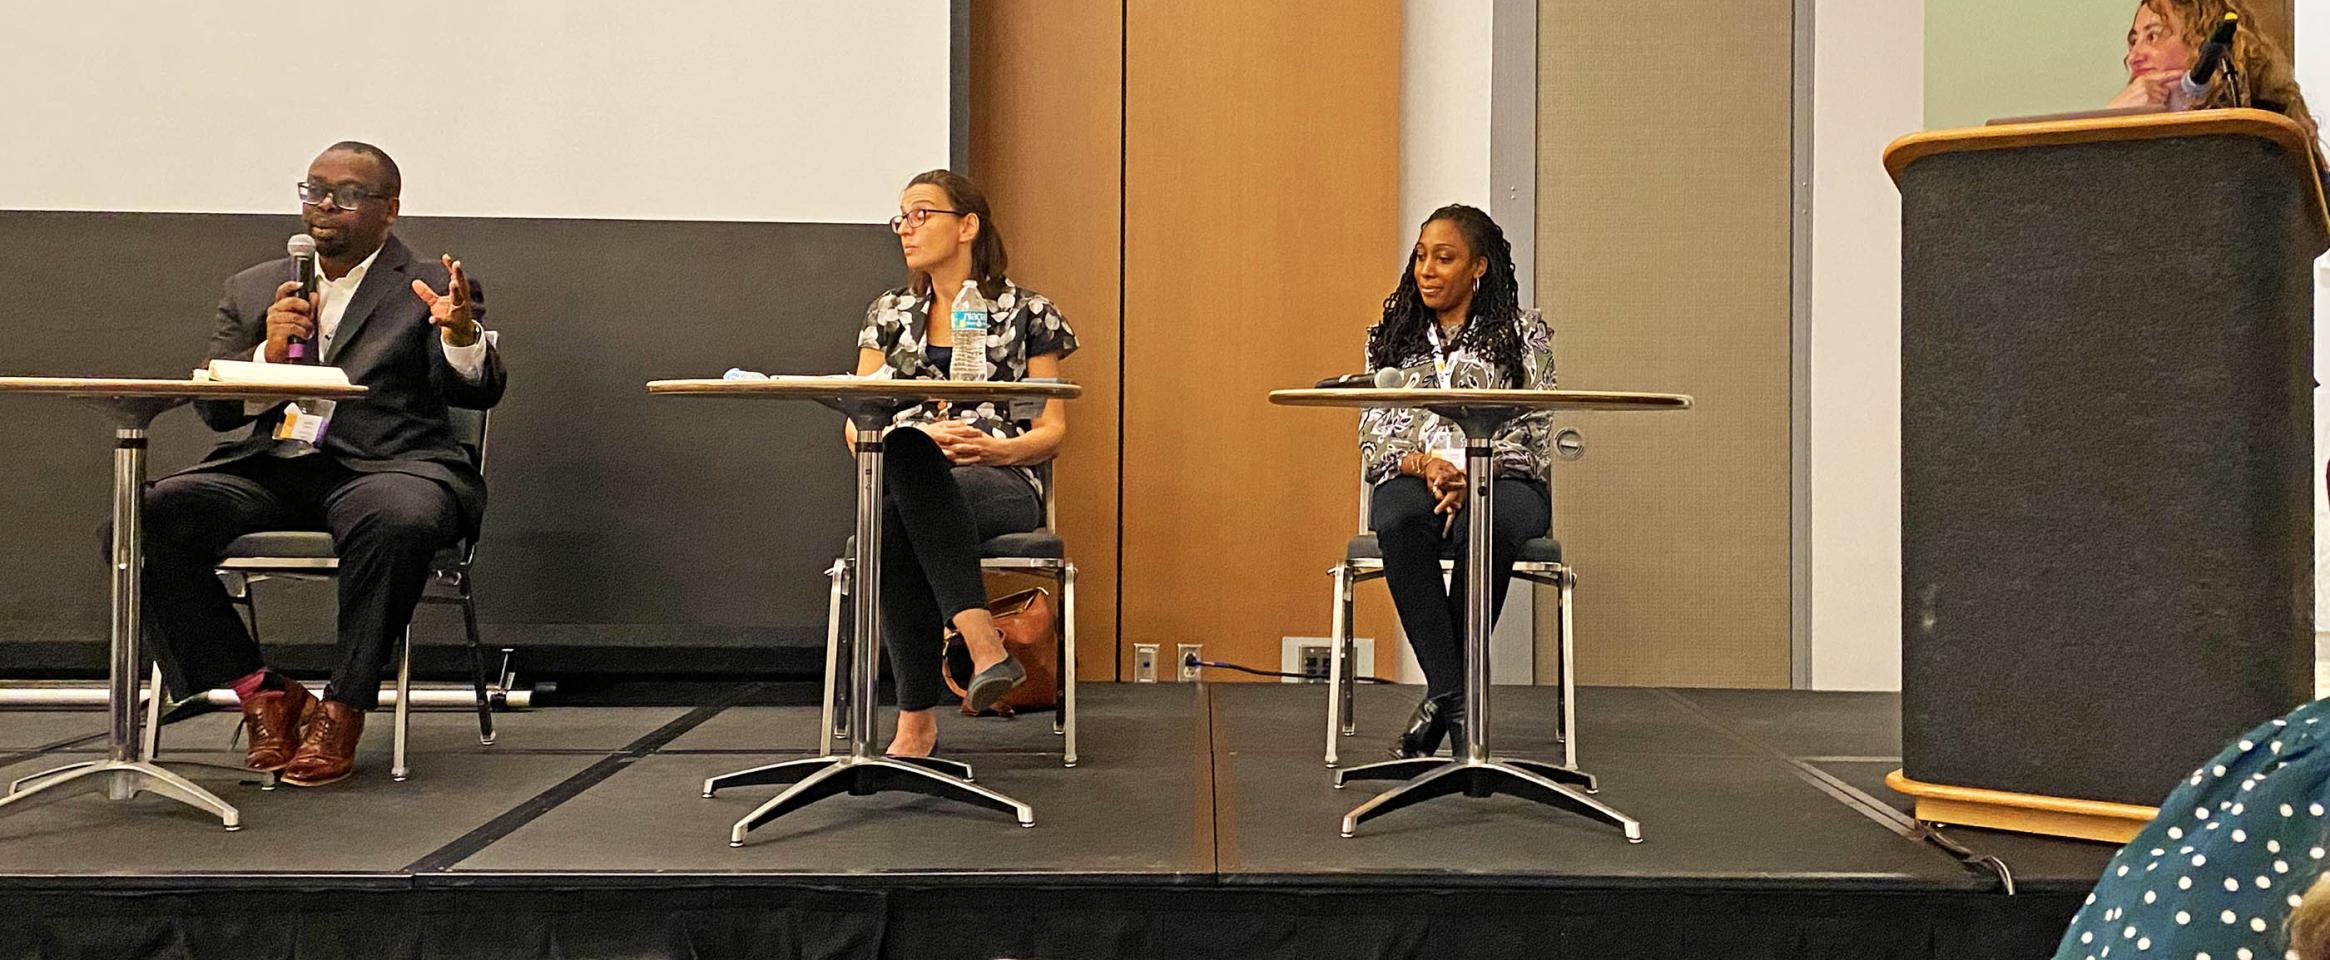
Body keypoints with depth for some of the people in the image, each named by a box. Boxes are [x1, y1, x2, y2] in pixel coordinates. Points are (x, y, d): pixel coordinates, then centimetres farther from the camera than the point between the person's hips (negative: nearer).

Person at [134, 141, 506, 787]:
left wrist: (463, 335, -26)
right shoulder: (252, 290, 22)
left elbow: (478, 392, -4)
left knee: (402, 519, -39)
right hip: (268, 466, 4)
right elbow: (214, 410, 15)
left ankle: (342, 709, -23)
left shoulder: (430, 287, 10)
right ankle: (261, 692, -10)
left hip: (383, 465, -4)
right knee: (141, 515, -22)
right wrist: (269, 356, -5)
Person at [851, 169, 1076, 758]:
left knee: (899, 513, -38)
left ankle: (917, 718, -40)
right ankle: (984, 645, -43)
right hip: (909, 478, 3)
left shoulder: (1028, 313, 11)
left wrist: (996, 447, -15)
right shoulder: (889, 315, 20)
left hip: (1001, 484, -2)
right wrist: (925, 436, -8)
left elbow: (1053, 432, 7)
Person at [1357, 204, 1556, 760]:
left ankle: (1440, 700, -25)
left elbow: (1533, 433, 1)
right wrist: (1424, 464, -13)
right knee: (1400, 521, -37)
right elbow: (1373, 437, 9)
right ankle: (1455, 699, -35)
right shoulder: (1391, 336, 17)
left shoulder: (1523, 332, 10)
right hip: (1413, 479, 2)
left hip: (1502, 482, -1)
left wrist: (1474, 474, -16)